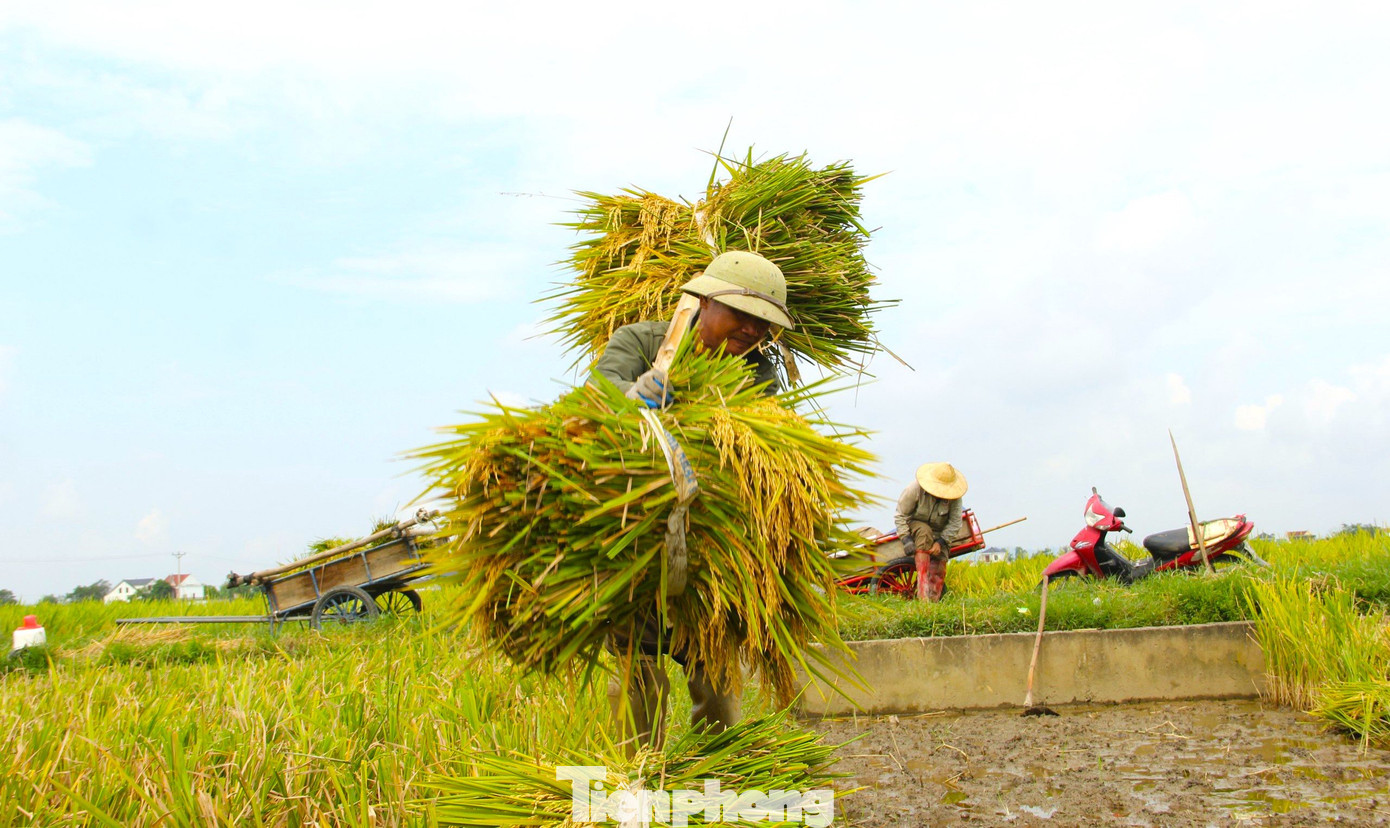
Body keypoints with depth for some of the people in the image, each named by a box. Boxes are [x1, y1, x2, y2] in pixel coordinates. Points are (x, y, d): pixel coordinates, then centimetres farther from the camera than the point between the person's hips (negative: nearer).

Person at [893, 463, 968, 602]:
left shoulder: (955, 496, -16)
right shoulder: (915, 489, -22)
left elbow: (955, 523, -12)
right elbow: (900, 515, -16)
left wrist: (940, 542, -25)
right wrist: (906, 538, -27)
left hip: (940, 533, 3)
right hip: (914, 525, -3)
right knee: (924, 532, -37)